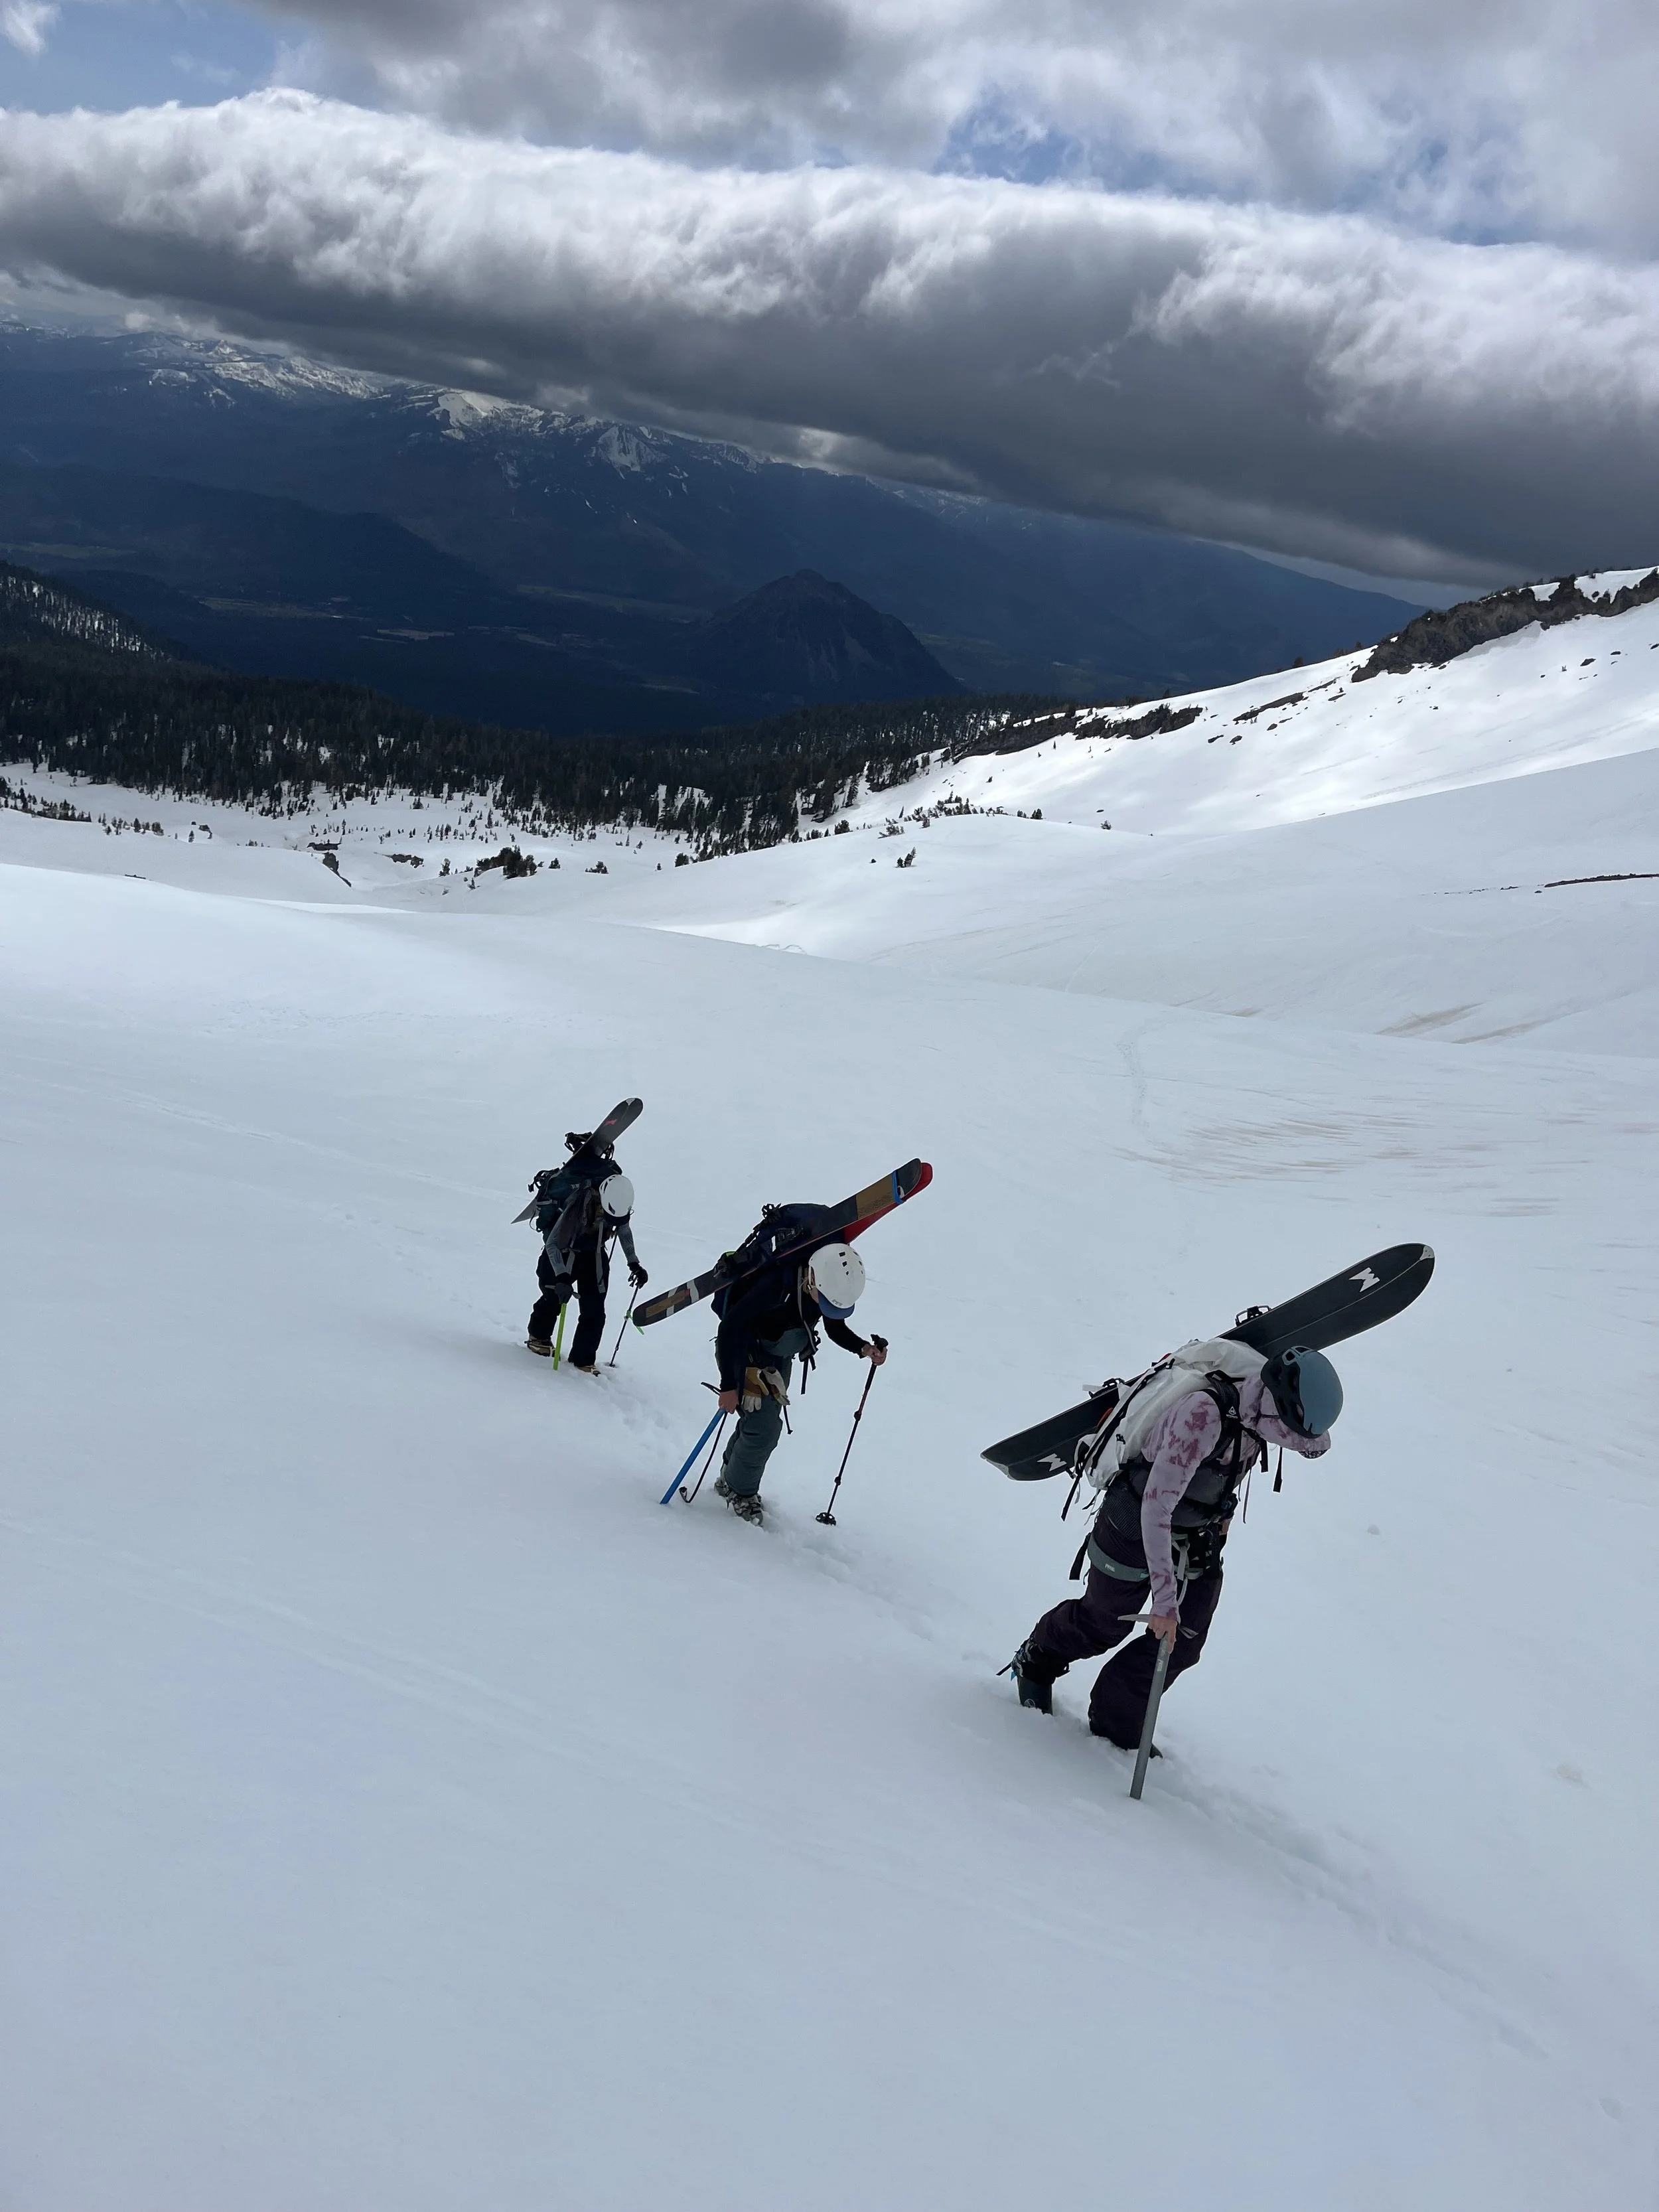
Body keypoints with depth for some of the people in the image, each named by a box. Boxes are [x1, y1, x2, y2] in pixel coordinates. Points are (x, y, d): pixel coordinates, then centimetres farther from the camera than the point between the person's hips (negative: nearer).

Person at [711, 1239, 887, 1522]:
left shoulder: (835, 1286, -19)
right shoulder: (777, 1284, -39)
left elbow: (836, 1329, 0)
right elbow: (729, 1327, -33)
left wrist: (865, 1349, -20)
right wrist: (728, 1386, -33)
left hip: (779, 1358, 6)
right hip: (744, 1353, -6)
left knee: (764, 1422, 15)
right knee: (764, 1426, -13)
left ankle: (729, 1480, 38)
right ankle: (739, 1493, 11)